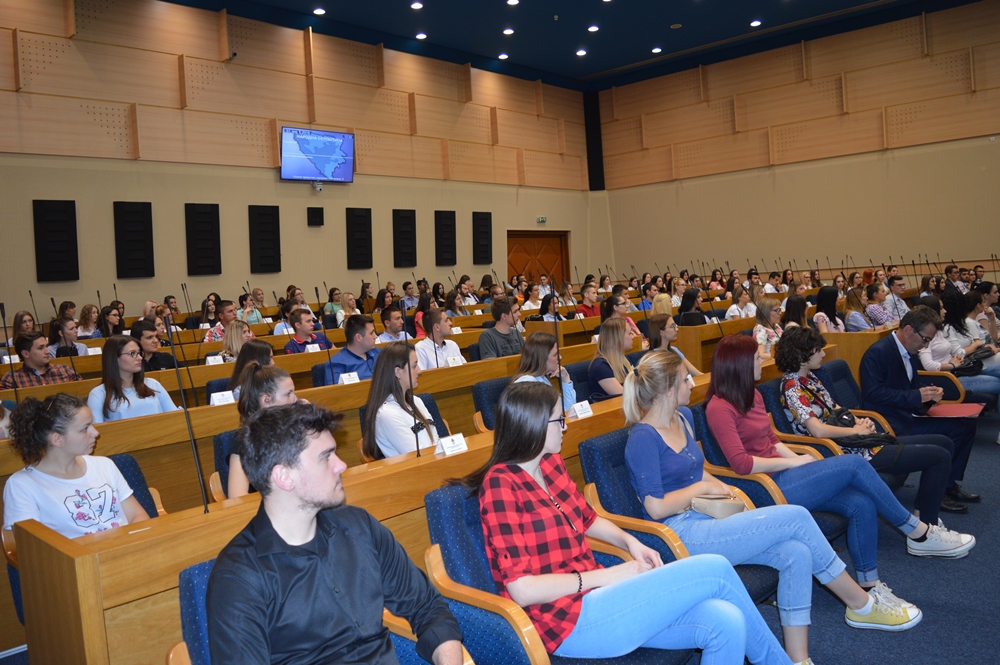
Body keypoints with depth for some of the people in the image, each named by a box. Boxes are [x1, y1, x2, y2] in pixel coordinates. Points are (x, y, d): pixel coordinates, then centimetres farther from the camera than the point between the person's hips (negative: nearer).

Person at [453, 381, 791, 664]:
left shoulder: (551, 464, 8)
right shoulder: (501, 483, -16)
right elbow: (521, 589, -19)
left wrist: (630, 542, 4)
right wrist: (608, 575, -15)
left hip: (592, 596, 8)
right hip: (569, 622, -7)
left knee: (726, 623, -15)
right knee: (715, 569, -11)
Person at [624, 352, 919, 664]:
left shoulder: (682, 416, 11)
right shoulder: (643, 438, -16)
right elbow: (656, 508, -17)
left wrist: (717, 486, 5)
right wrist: (703, 487, -8)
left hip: (707, 521, 8)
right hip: (682, 537, -8)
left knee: (796, 553, -15)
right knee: (796, 517, -14)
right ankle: (863, 605, 6)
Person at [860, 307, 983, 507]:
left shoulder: (910, 353, 12)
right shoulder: (877, 353, -17)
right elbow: (872, 393, -25)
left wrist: (930, 393, -1)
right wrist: (916, 396, -22)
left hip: (908, 416, 10)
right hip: (890, 426, -10)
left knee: (965, 425, 3)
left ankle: (947, 483, 11)